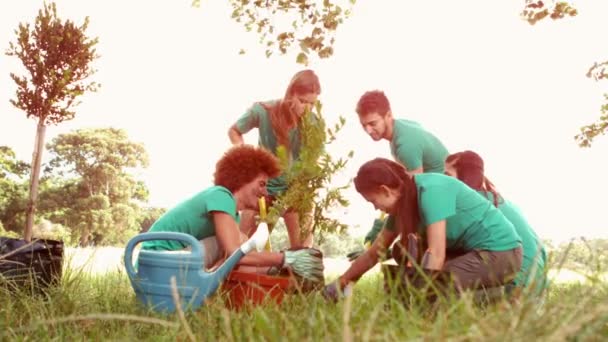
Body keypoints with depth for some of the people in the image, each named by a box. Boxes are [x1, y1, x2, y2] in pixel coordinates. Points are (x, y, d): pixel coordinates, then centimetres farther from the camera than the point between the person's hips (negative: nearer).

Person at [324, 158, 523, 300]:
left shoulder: (430, 191, -24)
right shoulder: (403, 202, 3)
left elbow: (436, 254, -29)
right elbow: (374, 253, 10)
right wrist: (340, 283, 10)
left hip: (501, 252, -9)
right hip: (474, 250, 9)